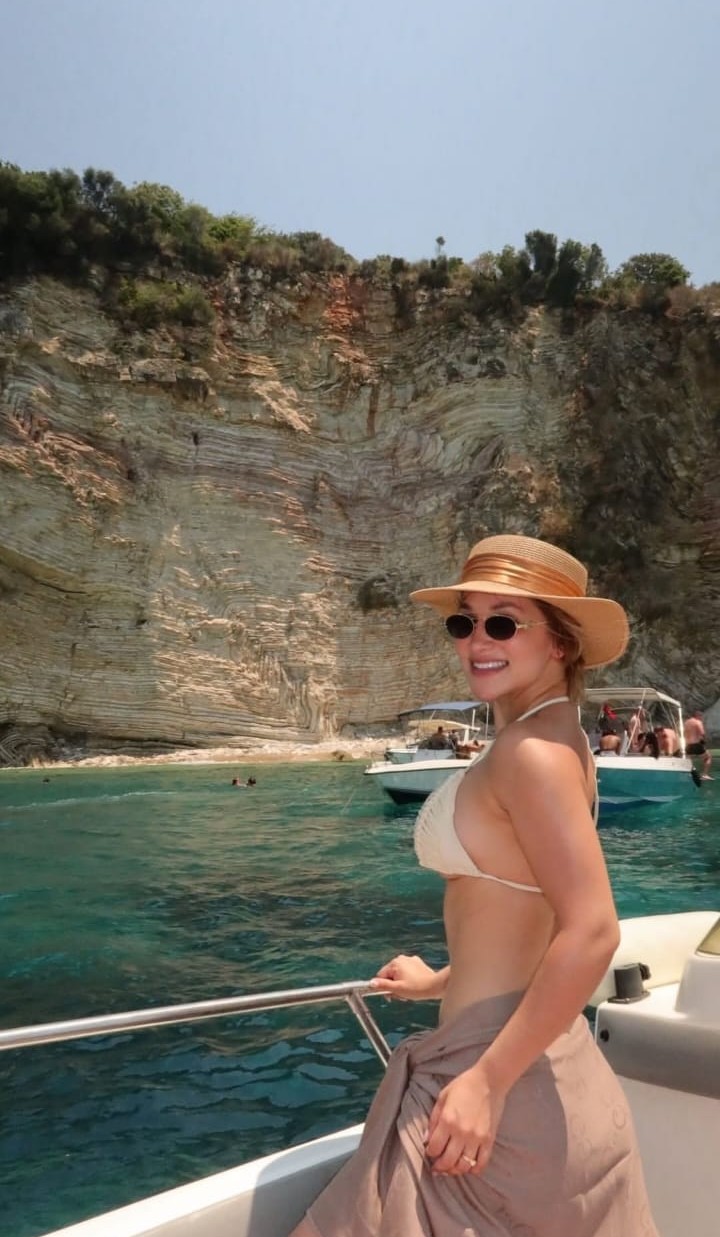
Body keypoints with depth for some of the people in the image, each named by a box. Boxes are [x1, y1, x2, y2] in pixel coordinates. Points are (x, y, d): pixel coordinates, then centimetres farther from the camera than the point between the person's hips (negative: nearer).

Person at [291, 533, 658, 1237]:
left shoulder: (529, 748, -21)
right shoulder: (552, 736, 8)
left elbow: (591, 933, -28)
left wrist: (488, 1080, -23)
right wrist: (442, 983, 24)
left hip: (505, 1076, -9)